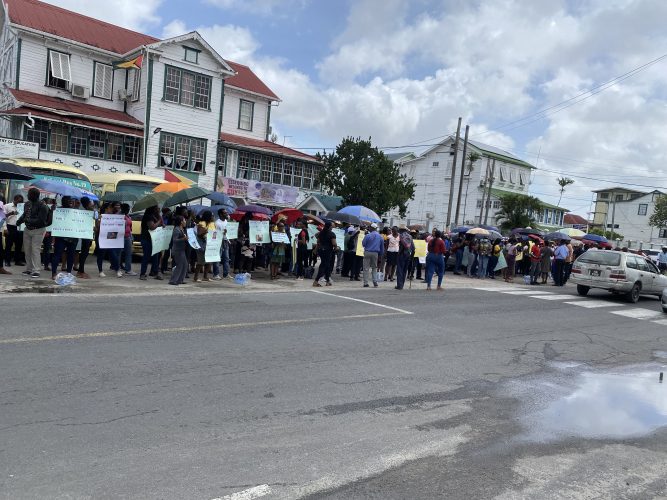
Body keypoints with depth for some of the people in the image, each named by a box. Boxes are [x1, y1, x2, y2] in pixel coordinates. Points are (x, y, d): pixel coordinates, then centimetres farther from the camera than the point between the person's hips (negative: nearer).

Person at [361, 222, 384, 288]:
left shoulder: (367, 236, -11)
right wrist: (380, 254, 20)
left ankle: (365, 283, 0)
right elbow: (382, 247, 10)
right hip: (375, 253, 3)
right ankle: (375, 282, 6)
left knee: (366, 268, 2)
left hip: (367, 253, -3)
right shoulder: (380, 237, 4)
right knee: (374, 268, 15)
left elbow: (363, 244, -4)